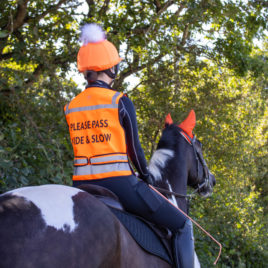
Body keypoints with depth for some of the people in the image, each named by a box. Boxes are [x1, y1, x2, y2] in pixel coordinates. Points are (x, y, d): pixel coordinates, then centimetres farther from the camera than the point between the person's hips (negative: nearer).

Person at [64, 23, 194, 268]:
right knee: (182, 225, 5)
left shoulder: (70, 107, 9)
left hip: (82, 183, 6)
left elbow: (85, 147, 14)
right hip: (118, 182, -6)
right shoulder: (120, 102, -7)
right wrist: (146, 176, 15)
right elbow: (133, 147, -4)